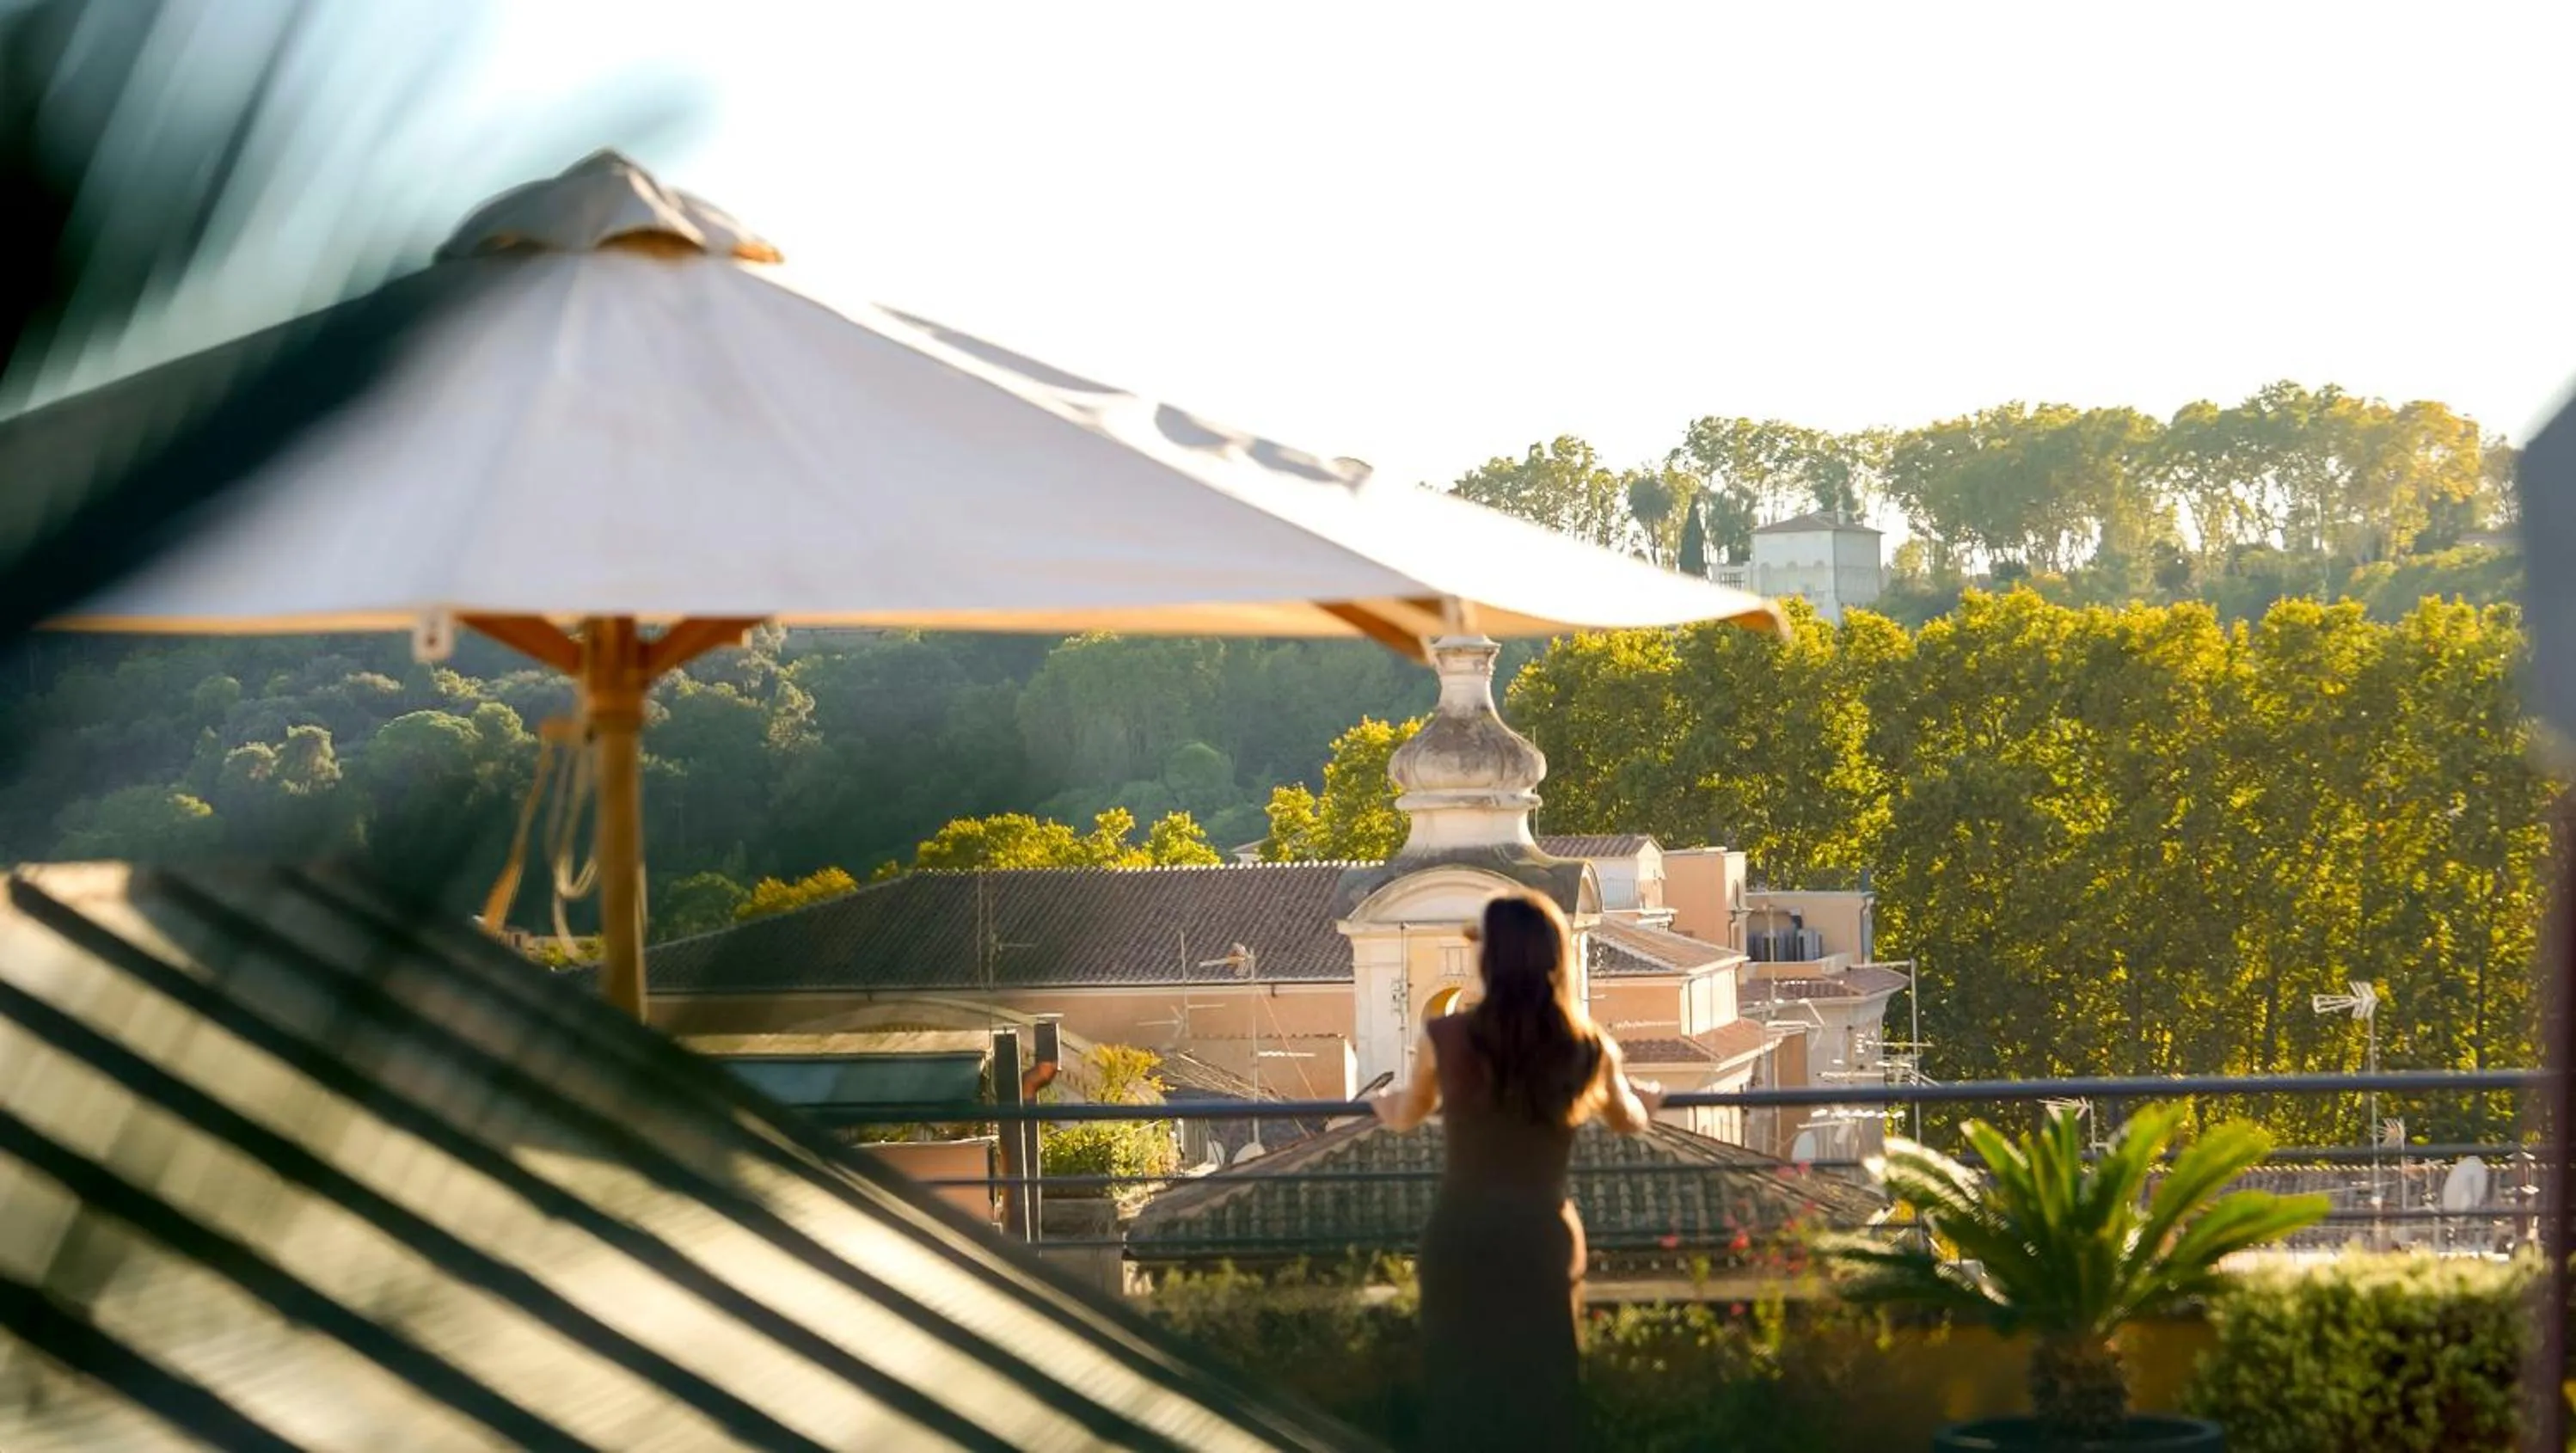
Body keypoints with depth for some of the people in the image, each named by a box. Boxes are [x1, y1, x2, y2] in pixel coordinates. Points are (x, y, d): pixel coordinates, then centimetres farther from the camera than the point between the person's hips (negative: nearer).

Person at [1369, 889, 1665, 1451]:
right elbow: (1629, 1121, 17)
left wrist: (1383, 1105, 35)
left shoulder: (1446, 1038, -10)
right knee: (1541, 1396, 12)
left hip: (1462, 1238, -1)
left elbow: (1406, 1116, 11)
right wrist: (1645, 1101, 41)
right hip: (1543, 1239, 1)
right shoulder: (1589, 1048, -5)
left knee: (1460, 1396, 9)